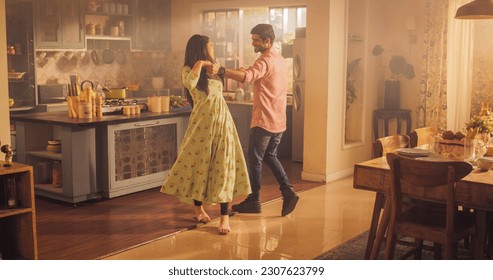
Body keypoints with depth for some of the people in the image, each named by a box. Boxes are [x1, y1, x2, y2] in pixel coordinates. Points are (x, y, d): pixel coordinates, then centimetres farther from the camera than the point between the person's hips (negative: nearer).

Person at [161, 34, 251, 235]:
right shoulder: (189, 69, -6)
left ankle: (225, 217, -1)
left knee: (223, 167, -2)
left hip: (222, 122, 5)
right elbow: (189, 84, -30)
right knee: (199, 164, 7)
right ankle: (198, 207, 29)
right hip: (203, 124, -5)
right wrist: (199, 64, -27)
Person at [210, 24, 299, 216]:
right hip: (279, 121, 9)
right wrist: (247, 73, 13)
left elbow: (248, 76, -37)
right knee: (270, 156, 20)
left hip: (263, 121, -9)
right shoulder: (281, 60, 14)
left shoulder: (265, 61, -17)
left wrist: (221, 70, -47)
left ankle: (253, 201, 12)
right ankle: (288, 192, 8)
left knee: (255, 159, 3)